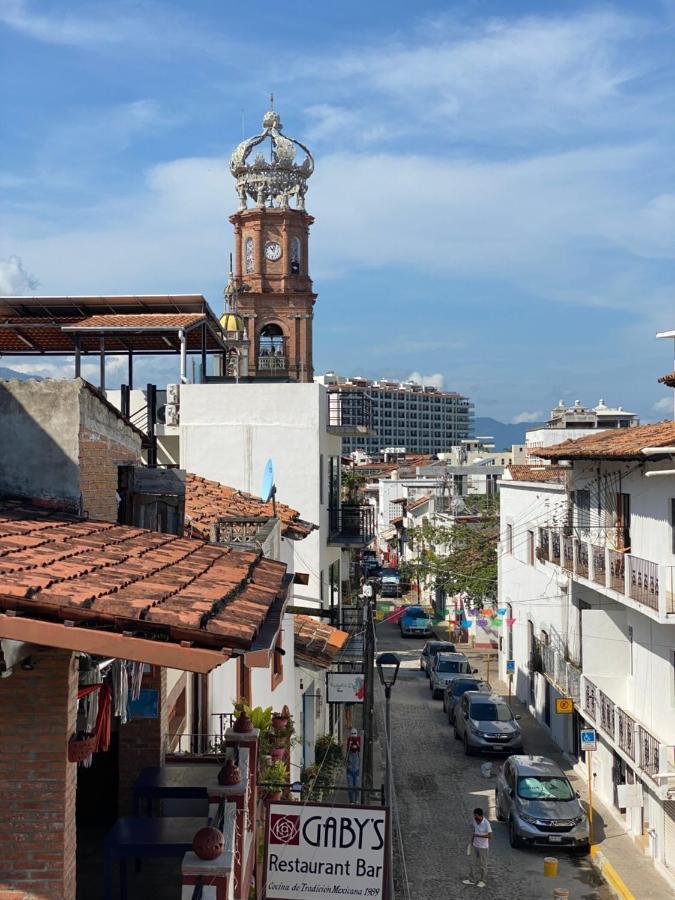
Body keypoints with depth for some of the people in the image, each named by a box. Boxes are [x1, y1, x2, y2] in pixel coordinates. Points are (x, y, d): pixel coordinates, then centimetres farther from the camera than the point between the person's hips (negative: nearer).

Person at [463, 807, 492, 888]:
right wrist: (472, 841, 10)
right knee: (473, 863, 14)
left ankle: (483, 881, 25)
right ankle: (471, 879, 26)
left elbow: (490, 835, -26)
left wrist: (478, 835, -28)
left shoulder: (486, 823, -25)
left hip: (483, 847, -6)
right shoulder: (475, 820, -5)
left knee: (482, 864, 9)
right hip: (474, 845, 6)